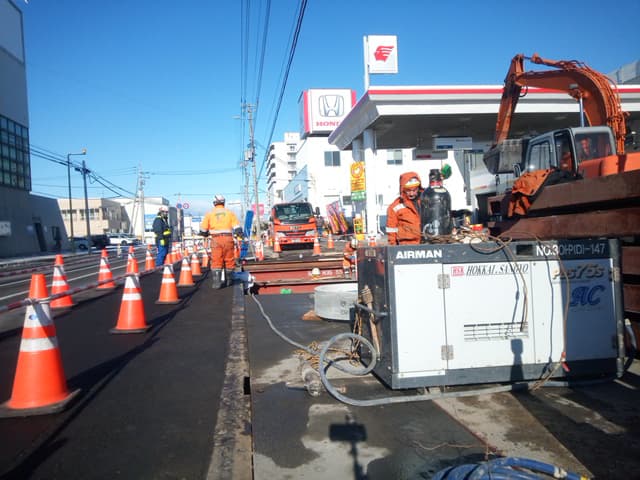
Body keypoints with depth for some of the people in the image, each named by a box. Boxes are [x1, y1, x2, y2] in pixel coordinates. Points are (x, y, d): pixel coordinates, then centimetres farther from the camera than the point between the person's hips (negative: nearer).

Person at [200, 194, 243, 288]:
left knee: (216, 261, 1)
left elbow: (203, 230, 7)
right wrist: (240, 235, 12)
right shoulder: (230, 213, 10)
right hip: (228, 238, 1)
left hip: (216, 239, -1)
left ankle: (217, 282, -7)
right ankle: (228, 281, 22)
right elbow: (237, 227, 2)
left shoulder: (209, 214, 7)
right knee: (229, 260, 11)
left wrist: (208, 234, 26)